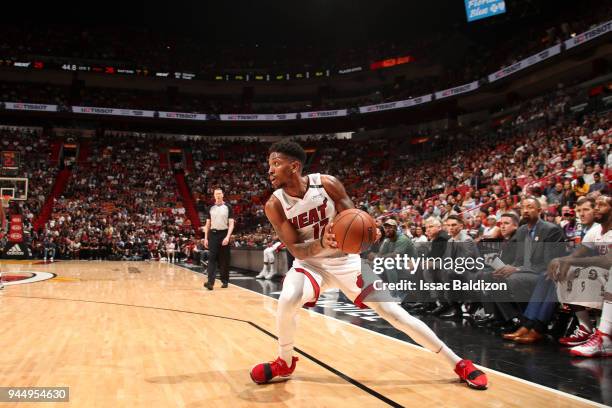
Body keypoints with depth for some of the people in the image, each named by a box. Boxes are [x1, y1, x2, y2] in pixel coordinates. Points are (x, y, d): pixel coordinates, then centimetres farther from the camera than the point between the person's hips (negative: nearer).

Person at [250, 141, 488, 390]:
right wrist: (321, 243, -38)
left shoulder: (327, 183, -17)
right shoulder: (275, 205, -15)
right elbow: (296, 250, -17)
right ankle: (284, 363, -2)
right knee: (287, 301, -31)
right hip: (310, 264, 1)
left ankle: (459, 364, 12)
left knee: (396, 314, -2)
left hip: (346, 261, 0)